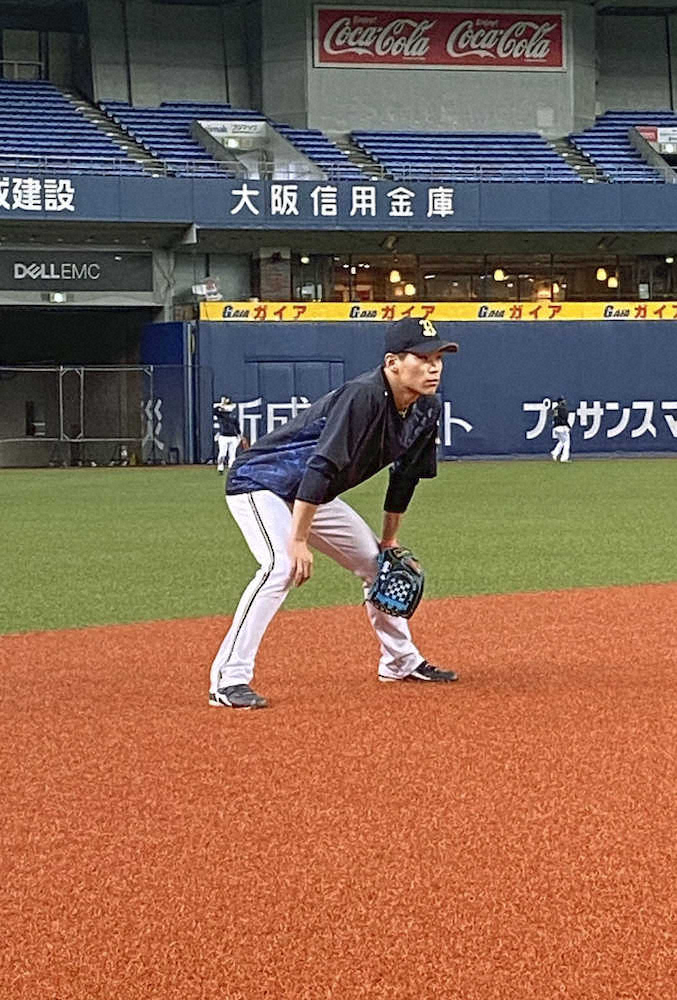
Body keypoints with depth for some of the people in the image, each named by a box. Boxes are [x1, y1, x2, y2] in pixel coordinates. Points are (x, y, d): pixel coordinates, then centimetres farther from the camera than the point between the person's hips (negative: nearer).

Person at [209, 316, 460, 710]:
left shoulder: (426, 409, -4)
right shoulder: (362, 397, -31)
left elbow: (405, 476, 11)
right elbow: (320, 468, -35)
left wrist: (391, 540, 16)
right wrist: (298, 541, -36)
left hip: (312, 497, 10)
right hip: (260, 482, -9)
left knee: (378, 562, 15)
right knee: (282, 566, -31)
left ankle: (402, 661, 35)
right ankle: (228, 680, -31)